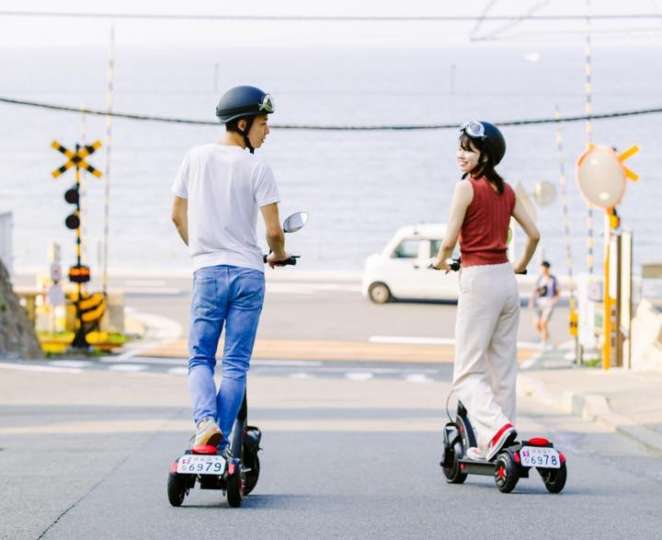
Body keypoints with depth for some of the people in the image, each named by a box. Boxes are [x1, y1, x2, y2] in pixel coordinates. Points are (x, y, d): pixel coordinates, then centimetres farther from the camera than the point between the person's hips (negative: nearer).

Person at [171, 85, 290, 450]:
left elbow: (177, 216, 11)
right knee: (236, 365, 5)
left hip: (208, 271, 2)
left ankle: (205, 419, -18)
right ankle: (221, 444, 0)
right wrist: (278, 255, 14)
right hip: (248, 272, -2)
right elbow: (273, 230, -8)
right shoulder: (257, 169, -6)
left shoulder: (196, 158, 4)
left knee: (200, 358, 8)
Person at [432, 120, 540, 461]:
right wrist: (521, 265, 30)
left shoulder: (467, 187, -11)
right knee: (503, 369, 11)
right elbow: (534, 234, 13)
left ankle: (497, 427, -24)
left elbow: (449, 242, -13)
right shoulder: (506, 190, 10)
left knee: (467, 372, -3)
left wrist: (440, 262, 8)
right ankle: (491, 446, 16)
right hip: (507, 280, 7)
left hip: (478, 280, -7)